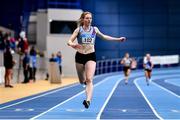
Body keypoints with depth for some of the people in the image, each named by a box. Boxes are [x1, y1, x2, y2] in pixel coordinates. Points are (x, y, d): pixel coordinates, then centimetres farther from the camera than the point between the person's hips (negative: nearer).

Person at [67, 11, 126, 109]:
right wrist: (73, 45, -32)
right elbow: (69, 41, -7)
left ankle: (88, 100, -25)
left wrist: (117, 39, 26)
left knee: (89, 80, -17)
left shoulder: (94, 29, 6)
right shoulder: (78, 30, -1)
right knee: (82, 81, 10)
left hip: (91, 56, 0)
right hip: (80, 56, 0)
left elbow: (103, 36, 24)